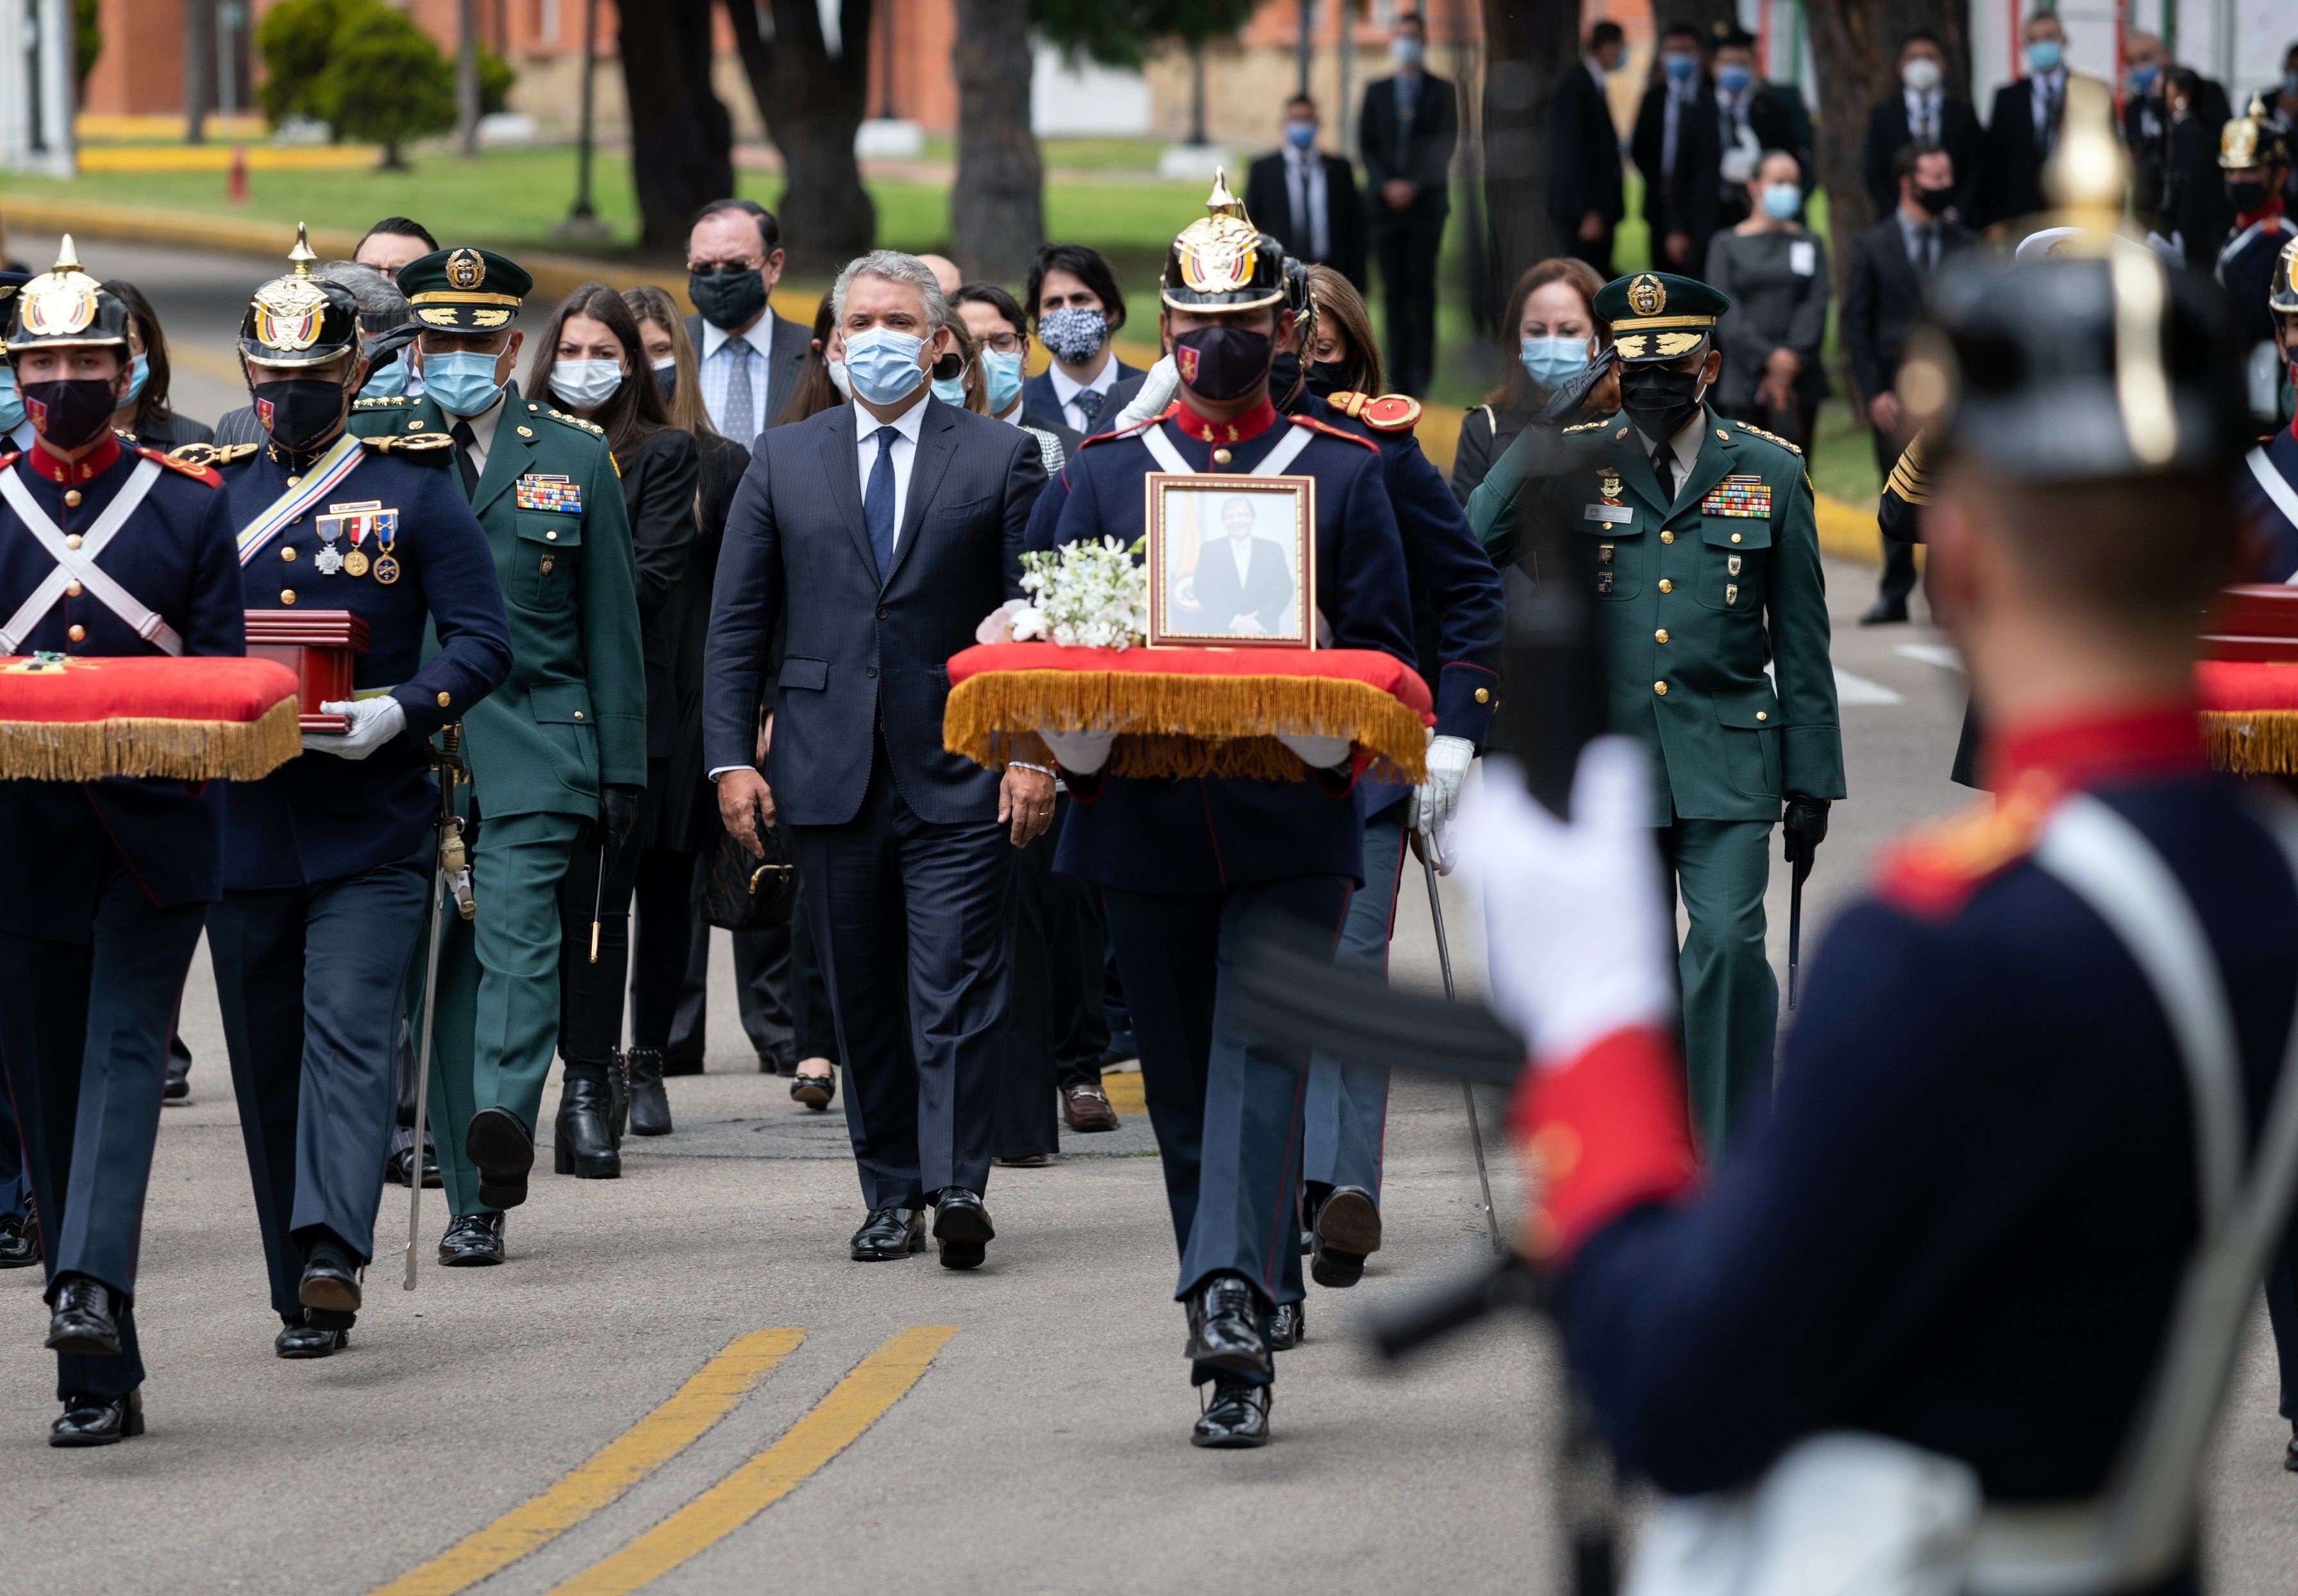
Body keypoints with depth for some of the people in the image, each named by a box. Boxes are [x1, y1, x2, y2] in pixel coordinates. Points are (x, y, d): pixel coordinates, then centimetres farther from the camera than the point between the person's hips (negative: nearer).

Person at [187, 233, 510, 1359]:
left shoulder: (414, 491, 2)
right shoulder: (210, 490, 11)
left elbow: (483, 640, -2)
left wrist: (398, 711, -19)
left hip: (373, 829, -3)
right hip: (240, 823, 4)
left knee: (348, 1029, -16)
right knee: (267, 1056, 6)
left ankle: (332, 1252, -27)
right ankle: (302, 1292, 14)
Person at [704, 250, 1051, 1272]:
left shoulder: (1002, 459, 5)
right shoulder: (784, 461, 11)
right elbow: (738, 622, 10)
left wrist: (1036, 753, -7)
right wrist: (731, 756, 1)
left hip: (961, 774, -3)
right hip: (832, 768, 3)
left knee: (956, 986, -10)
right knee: (863, 997, 6)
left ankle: (956, 1186, -14)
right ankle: (892, 1195, 12)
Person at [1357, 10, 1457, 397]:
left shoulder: (1442, 92, 7)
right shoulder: (1376, 91, 13)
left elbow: (1443, 146, -1)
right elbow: (1366, 145, 8)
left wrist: (1413, 186, -12)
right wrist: (1387, 185, -8)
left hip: (1427, 201, -2)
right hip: (1386, 202, 2)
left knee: (1421, 288, -8)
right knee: (1394, 289, 1)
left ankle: (1420, 374, -9)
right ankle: (1399, 375, 3)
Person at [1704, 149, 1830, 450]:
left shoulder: (1810, 245, 12)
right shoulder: (1727, 245, 6)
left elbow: (1816, 306, 2)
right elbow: (1725, 311, -4)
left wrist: (1792, 361, -13)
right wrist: (1770, 358, -15)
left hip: (1800, 378, 1)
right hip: (1744, 379, -1)